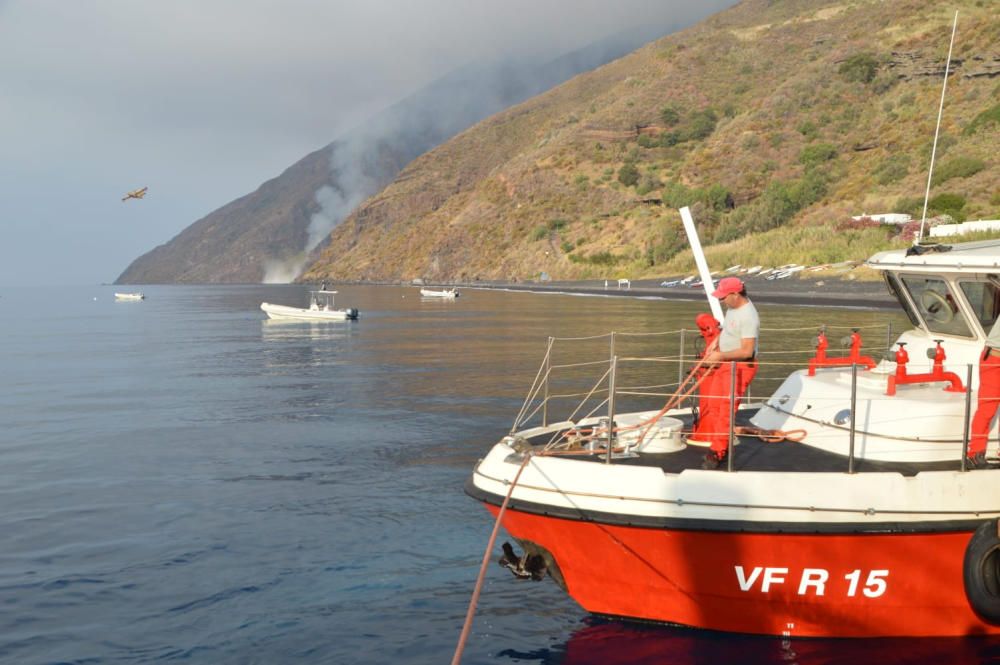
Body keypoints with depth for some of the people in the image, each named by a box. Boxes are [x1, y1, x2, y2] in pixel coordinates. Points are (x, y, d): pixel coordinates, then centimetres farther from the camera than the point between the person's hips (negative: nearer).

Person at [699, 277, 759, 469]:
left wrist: (721, 356, -19)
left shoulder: (748, 317, -24)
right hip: (725, 364, 10)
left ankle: (717, 453, 0)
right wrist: (714, 348, 9)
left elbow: (747, 351, -26)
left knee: (726, 410, -7)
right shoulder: (732, 307, 5)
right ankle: (718, 445, 25)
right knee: (714, 405, 13)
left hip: (740, 367, -10)